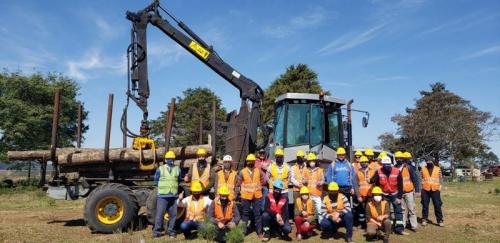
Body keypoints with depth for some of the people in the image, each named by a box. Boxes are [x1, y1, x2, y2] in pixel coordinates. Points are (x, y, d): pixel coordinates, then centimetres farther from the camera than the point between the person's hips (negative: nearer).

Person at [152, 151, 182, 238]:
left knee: (173, 214, 5)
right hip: (162, 195, -2)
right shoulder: (160, 169, 3)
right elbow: (156, 182, 11)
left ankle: (171, 231, 16)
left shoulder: (177, 169, 9)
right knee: (159, 214, -3)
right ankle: (157, 231, 7)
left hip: (174, 196, 2)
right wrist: (163, 186, 9)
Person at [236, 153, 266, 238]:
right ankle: (244, 231, 19)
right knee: (245, 213, 9)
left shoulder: (258, 170, 2)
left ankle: (259, 231, 14)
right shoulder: (242, 172, -4)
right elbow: (238, 183, 0)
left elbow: (263, 180, 9)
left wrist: (258, 186, 2)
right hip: (246, 195, -1)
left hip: (257, 195, 1)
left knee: (257, 213, 5)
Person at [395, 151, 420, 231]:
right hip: (399, 192, 3)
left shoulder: (408, 167, -7)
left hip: (409, 191, -3)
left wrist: (417, 190, -7)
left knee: (411, 209, 0)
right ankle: (402, 224, 19)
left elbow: (415, 178, -4)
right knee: (402, 209, 12)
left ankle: (414, 225, 6)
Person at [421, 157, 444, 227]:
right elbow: (420, 179, 7)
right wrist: (420, 187, 2)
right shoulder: (423, 169, 5)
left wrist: (439, 187, -1)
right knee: (425, 205, 5)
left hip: (435, 190, 0)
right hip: (425, 190, 0)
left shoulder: (438, 169, 4)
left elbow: (440, 179, 7)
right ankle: (424, 219, 15)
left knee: (437, 205, 1)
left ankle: (440, 220, 9)